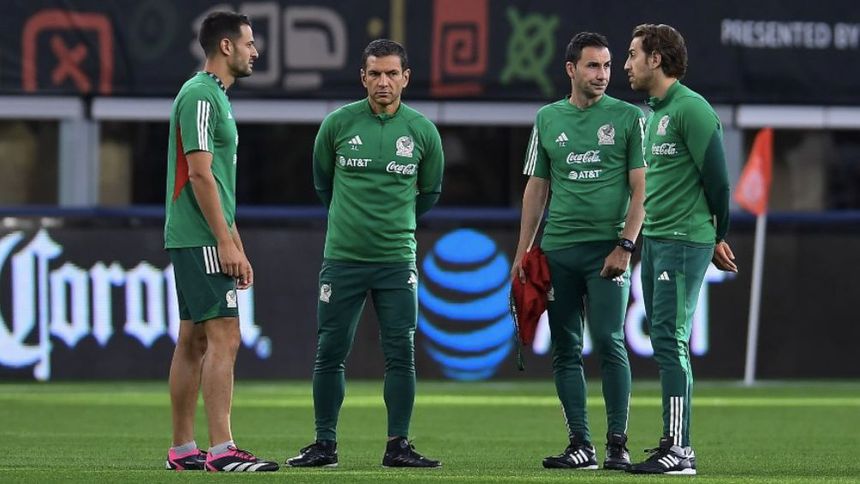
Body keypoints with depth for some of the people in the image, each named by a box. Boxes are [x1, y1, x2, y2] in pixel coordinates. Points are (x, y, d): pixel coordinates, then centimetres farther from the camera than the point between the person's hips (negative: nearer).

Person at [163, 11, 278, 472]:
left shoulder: (215, 96, 19)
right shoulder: (200, 96, -13)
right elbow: (200, 175, -19)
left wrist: (236, 246, 22)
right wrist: (225, 242, -20)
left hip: (197, 242, 10)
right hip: (201, 240, -10)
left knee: (193, 340, 10)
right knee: (223, 338, -13)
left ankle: (182, 450, 12)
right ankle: (222, 450, -16)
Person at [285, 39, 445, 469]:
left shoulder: (422, 131, 1)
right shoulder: (338, 124, -1)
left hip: (396, 260, 0)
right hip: (342, 257, 0)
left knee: (401, 355, -2)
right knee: (330, 354, 2)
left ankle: (398, 446, 5)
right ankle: (324, 445, 10)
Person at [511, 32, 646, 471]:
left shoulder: (628, 117, 2)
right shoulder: (547, 119, 12)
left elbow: (641, 189, -1)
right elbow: (536, 189, 16)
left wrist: (625, 246, -11)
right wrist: (522, 252, 10)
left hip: (607, 248, -4)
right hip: (558, 250, 4)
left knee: (609, 342, -12)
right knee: (565, 350, 3)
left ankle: (617, 444, -7)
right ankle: (580, 444, 8)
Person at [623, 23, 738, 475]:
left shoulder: (691, 109, -14)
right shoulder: (652, 113, 16)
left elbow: (715, 176, -13)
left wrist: (718, 236, -1)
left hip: (683, 242, -9)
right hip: (654, 240, 9)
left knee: (670, 340, -11)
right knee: (663, 341, 10)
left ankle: (678, 450, -11)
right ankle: (675, 443, 14)